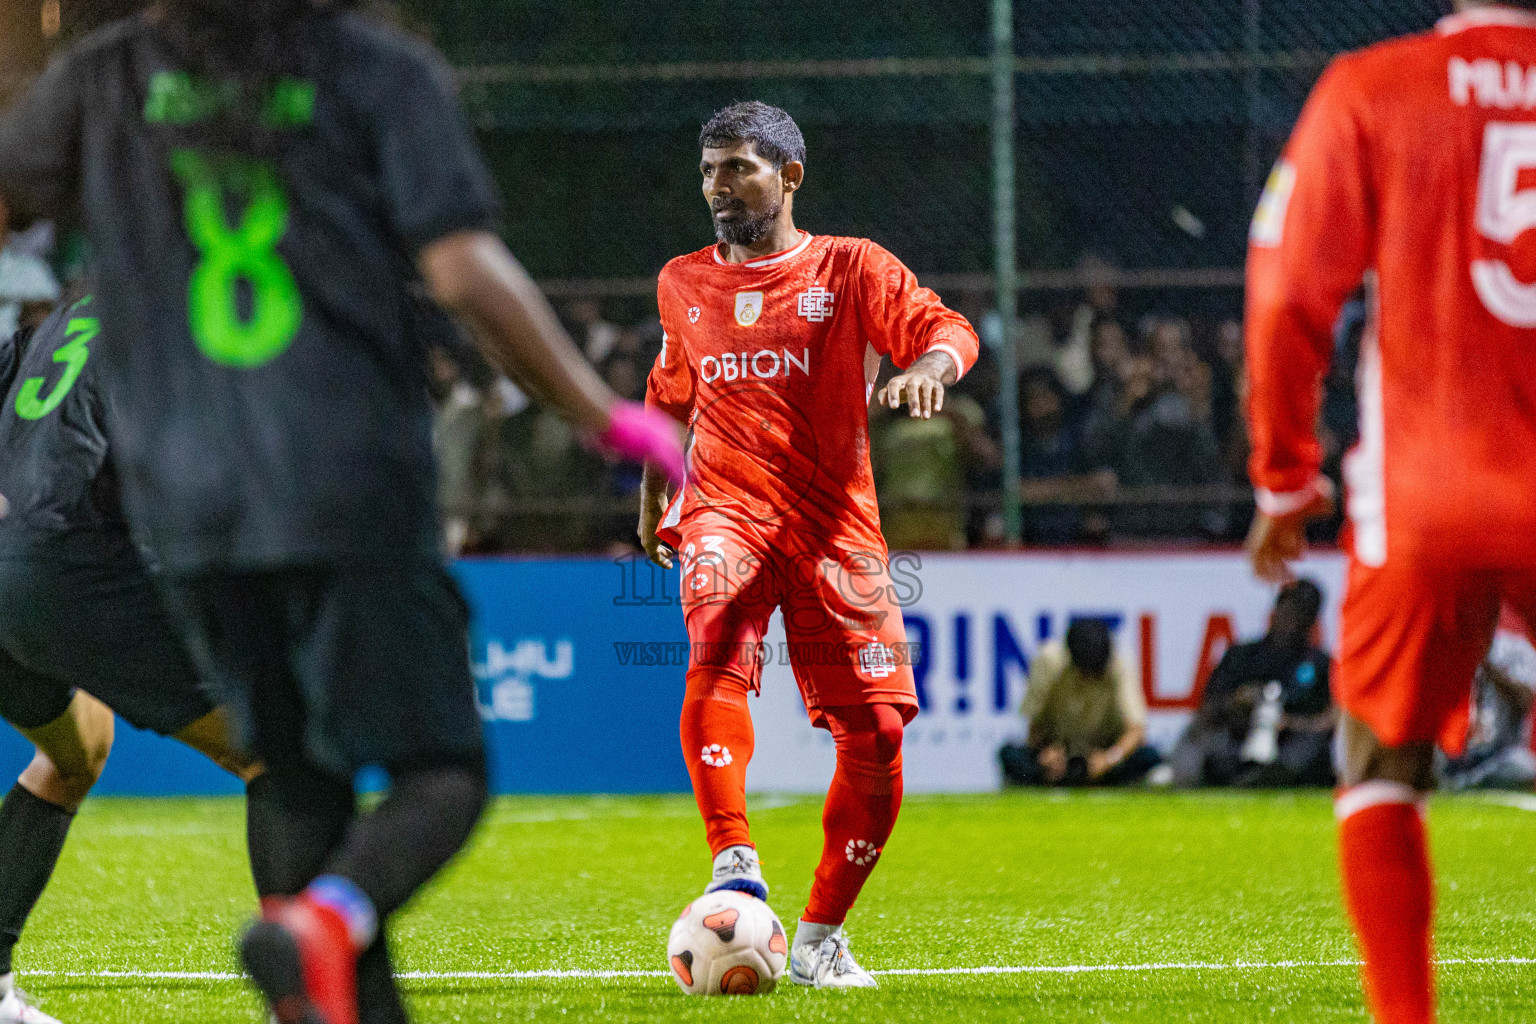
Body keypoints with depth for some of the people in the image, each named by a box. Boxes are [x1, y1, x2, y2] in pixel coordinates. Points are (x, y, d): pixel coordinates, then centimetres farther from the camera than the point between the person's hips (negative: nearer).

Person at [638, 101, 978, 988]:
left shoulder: (851, 269, 4)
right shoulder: (684, 285, 14)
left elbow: (948, 328, -8)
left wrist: (929, 365, -30)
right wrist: (653, 492, 33)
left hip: (836, 523, 0)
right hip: (727, 510, 0)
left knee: (876, 733, -5)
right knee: (719, 656, -33)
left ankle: (820, 936, 12)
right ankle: (735, 861, -37)